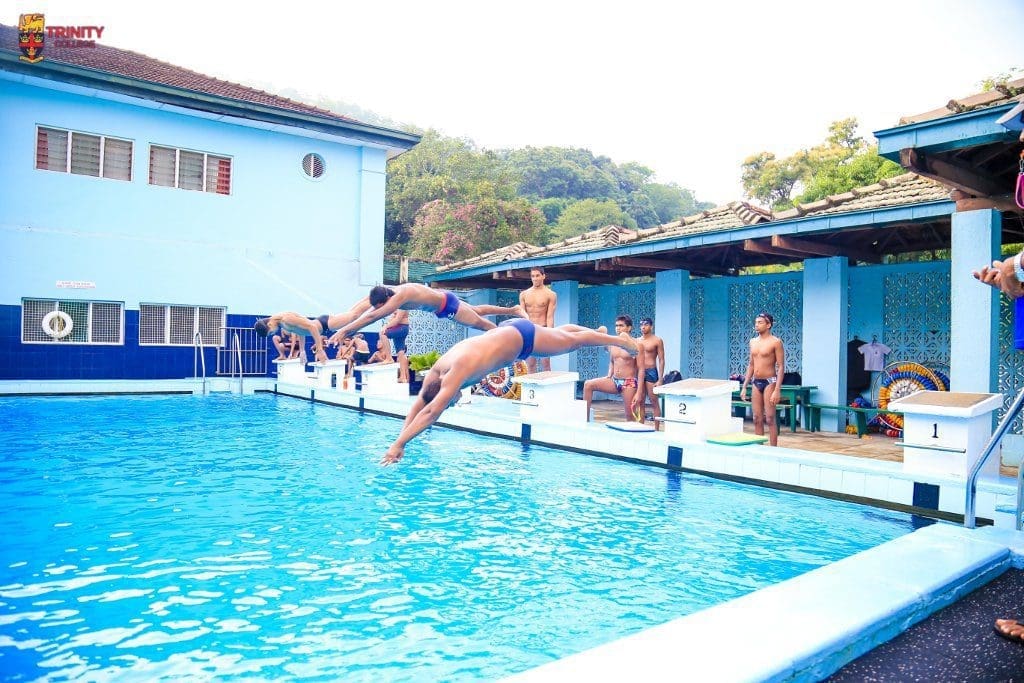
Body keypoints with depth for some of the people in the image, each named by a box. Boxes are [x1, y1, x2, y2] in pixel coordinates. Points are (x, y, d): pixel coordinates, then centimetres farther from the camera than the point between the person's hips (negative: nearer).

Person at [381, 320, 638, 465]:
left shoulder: (457, 372, -39)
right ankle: (597, 330, 57)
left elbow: (431, 412, -43)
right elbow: (418, 405, -12)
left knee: (573, 341, 13)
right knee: (559, 332, 30)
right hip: (509, 330, 7)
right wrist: (400, 438, -22)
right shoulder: (435, 371, -17)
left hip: (522, 337, -7)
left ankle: (620, 341, 36)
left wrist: (398, 444, -43)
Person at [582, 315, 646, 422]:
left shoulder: (636, 345, -9)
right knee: (588, 384, -13)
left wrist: (639, 392, -16)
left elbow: (641, 369, -10)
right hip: (614, 381, 5)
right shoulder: (612, 344, 7)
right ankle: (585, 419, -11)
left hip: (629, 383, -5)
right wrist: (609, 375, 7)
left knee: (630, 415, -1)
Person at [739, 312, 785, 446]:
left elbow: (781, 367, -11)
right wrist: (744, 387, 12)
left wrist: (777, 390, -18)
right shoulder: (753, 342, 12)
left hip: (769, 382, -6)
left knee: (770, 418, -6)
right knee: (757, 419, 8)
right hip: (756, 382, 6)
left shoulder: (775, 342, -8)